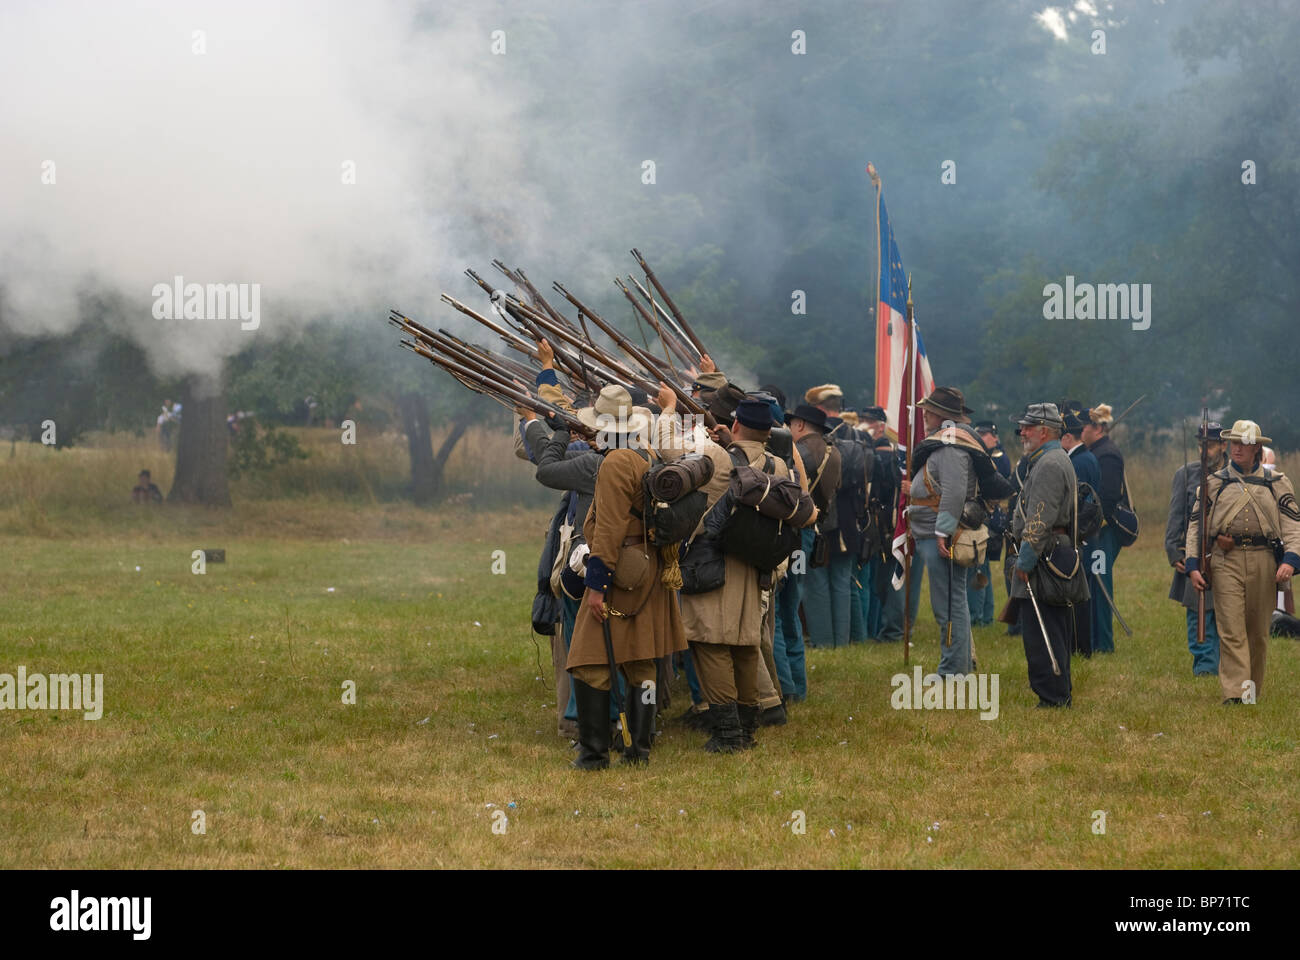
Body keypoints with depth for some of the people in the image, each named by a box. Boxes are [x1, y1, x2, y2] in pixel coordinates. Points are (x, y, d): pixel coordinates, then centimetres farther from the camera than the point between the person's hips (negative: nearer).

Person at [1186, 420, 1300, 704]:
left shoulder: (1277, 483, 10)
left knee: (1259, 632, 9)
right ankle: (1235, 694, -15)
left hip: (1264, 561, 1)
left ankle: (1253, 693, 21)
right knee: (1231, 630, -10)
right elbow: (1196, 524, 10)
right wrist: (1192, 564, -2)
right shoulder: (1214, 483, 11)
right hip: (1226, 561, -1)